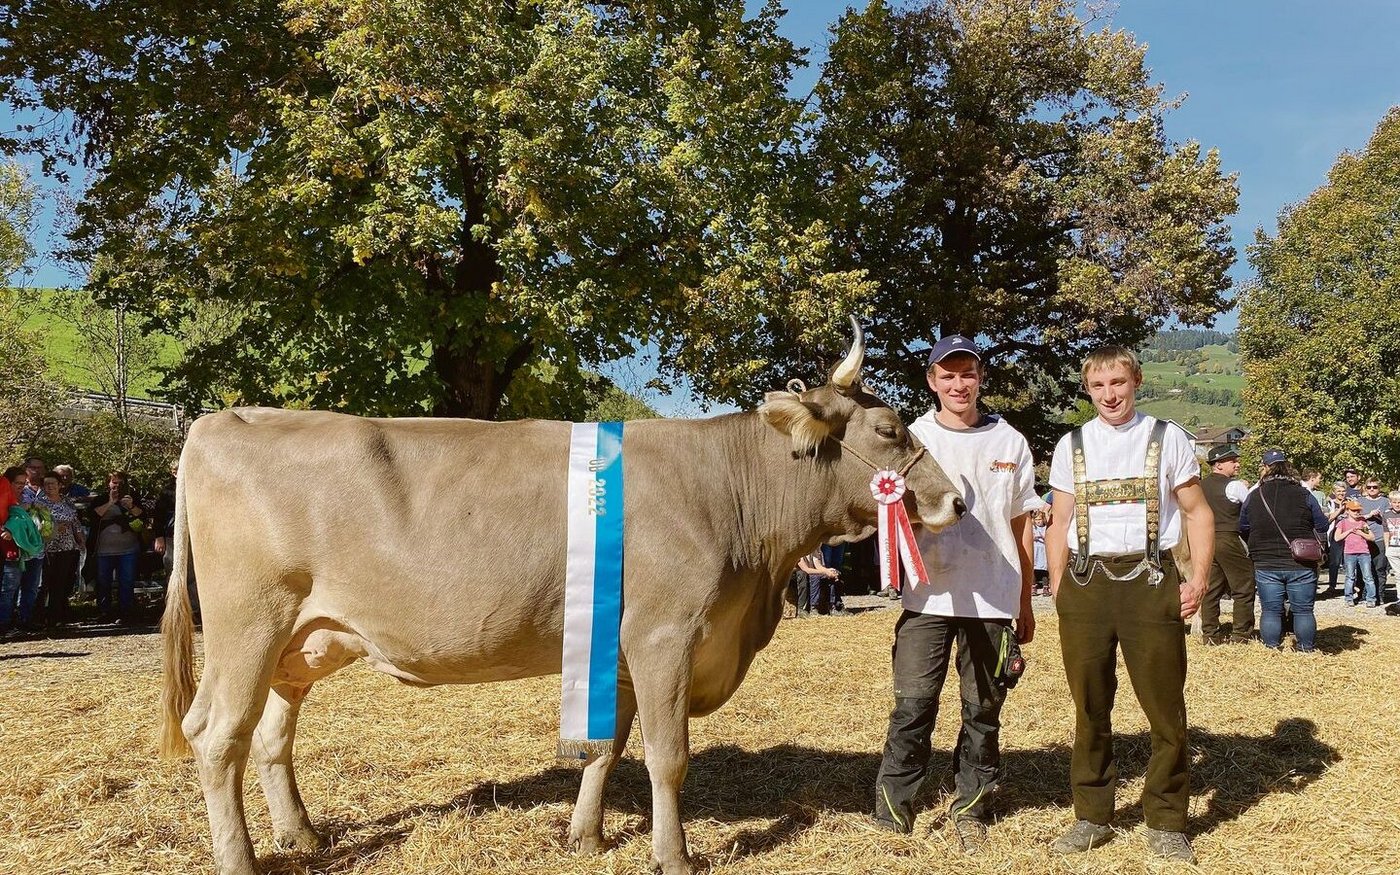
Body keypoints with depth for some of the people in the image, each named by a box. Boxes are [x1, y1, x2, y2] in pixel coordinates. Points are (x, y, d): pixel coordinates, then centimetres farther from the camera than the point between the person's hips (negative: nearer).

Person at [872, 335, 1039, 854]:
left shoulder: (1010, 442, 10)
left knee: (983, 710, 7)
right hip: (928, 597, -2)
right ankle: (891, 816, 5)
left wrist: (1025, 604, 13)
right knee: (912, 707, -4)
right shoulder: (912, 437, 5)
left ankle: (971, 812, 19)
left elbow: (1022, 527, 14)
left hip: (993, 600, 2)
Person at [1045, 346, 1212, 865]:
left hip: (1149, 579, -2)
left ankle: (1166, 822, 14)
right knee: (1090, 706, 8)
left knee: (1165, 706, 1)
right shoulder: (1071, 446, 10)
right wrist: (1057, 588, 4)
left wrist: (1199, 577, -6)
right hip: (1085, 582, 2)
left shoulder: (1167, 439, 5)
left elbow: (1198, 513, 6)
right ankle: (1092, 815, 20)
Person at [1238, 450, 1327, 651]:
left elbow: (1243, 530, 10)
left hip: (1265, 565, 1)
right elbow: (1322, 528, 0)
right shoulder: (1304, 495, -5)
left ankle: (1272, 648, 12)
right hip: (1301, 566, -1)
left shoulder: (1253, 497, 0)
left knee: (1270, 610, 8)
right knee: (1303, 610, 9)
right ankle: (1307, 649, 16)